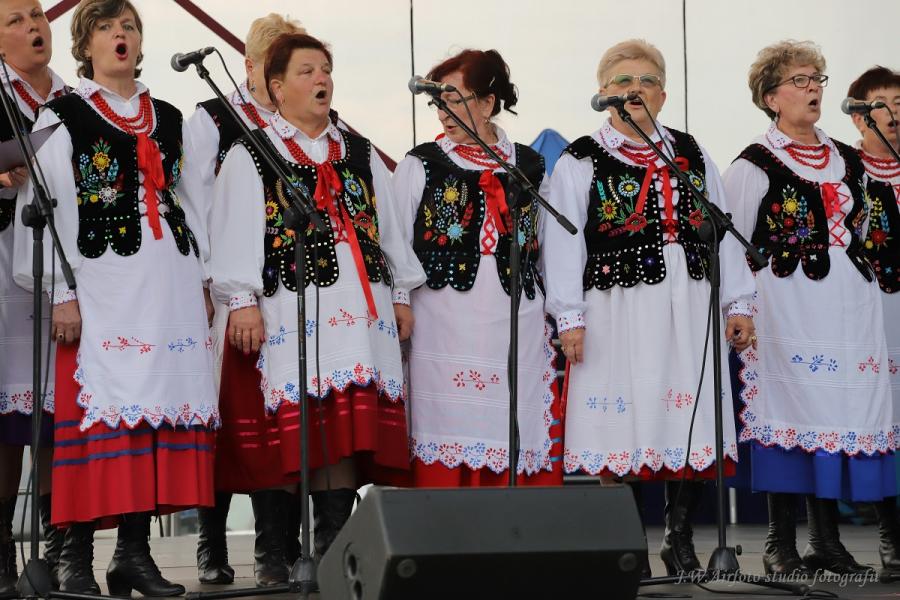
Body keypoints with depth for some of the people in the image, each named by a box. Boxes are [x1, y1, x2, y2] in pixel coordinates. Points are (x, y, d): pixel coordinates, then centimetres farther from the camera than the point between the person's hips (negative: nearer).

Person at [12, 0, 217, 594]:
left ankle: (135, 551, 6)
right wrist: (61, 293, -11)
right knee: (97, 410, -9)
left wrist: (201, 276, 13)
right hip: (100, 280, -4)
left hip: (169, 282, 5)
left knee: (158, 410, 0)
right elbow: (48, 207, -3)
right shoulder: (63, 115, 5)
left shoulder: (169, 118, 19)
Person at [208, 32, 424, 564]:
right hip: (293, 307, -4)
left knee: (351, 426, -3)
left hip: (362, 307, 4)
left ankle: (334, 545, 1)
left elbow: (391, 227, 22)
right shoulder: (251, 155, 7)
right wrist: (242, 301, -10)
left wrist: (403, 295, 16)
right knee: (305, 428, -10)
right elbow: (236, 232, -1)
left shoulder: (361, 153, 21)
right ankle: (281, 549, -3)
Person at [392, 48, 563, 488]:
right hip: (445, 332, -2)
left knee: (518, 449, 1)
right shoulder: (420, 166, 5)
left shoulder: (529, 166, 11)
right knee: (447, 455, -5)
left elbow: (549, 250, 17)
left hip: (519, 330, 2)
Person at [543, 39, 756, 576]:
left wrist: (738, 303, 9)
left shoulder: (692, 156, 15)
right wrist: (570, 317, -9)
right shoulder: (581, 162, 3)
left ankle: (681, 539, 13)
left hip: (689, 309, 4)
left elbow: (723, 231, 15)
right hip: (617, 310, -3)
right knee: (625, 422, -3)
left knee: (692, 420, 1)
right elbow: (563, 243, -2)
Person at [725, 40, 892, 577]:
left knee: (843, 410, 4)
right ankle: (782, 546, 1)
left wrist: (851, 263, 16)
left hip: (852, 302, 6)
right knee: (792, 411, -6)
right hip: (790, 306, -6)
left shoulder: (848, 161, 16)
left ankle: (828, 541, 11)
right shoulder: (755, 165, -2)